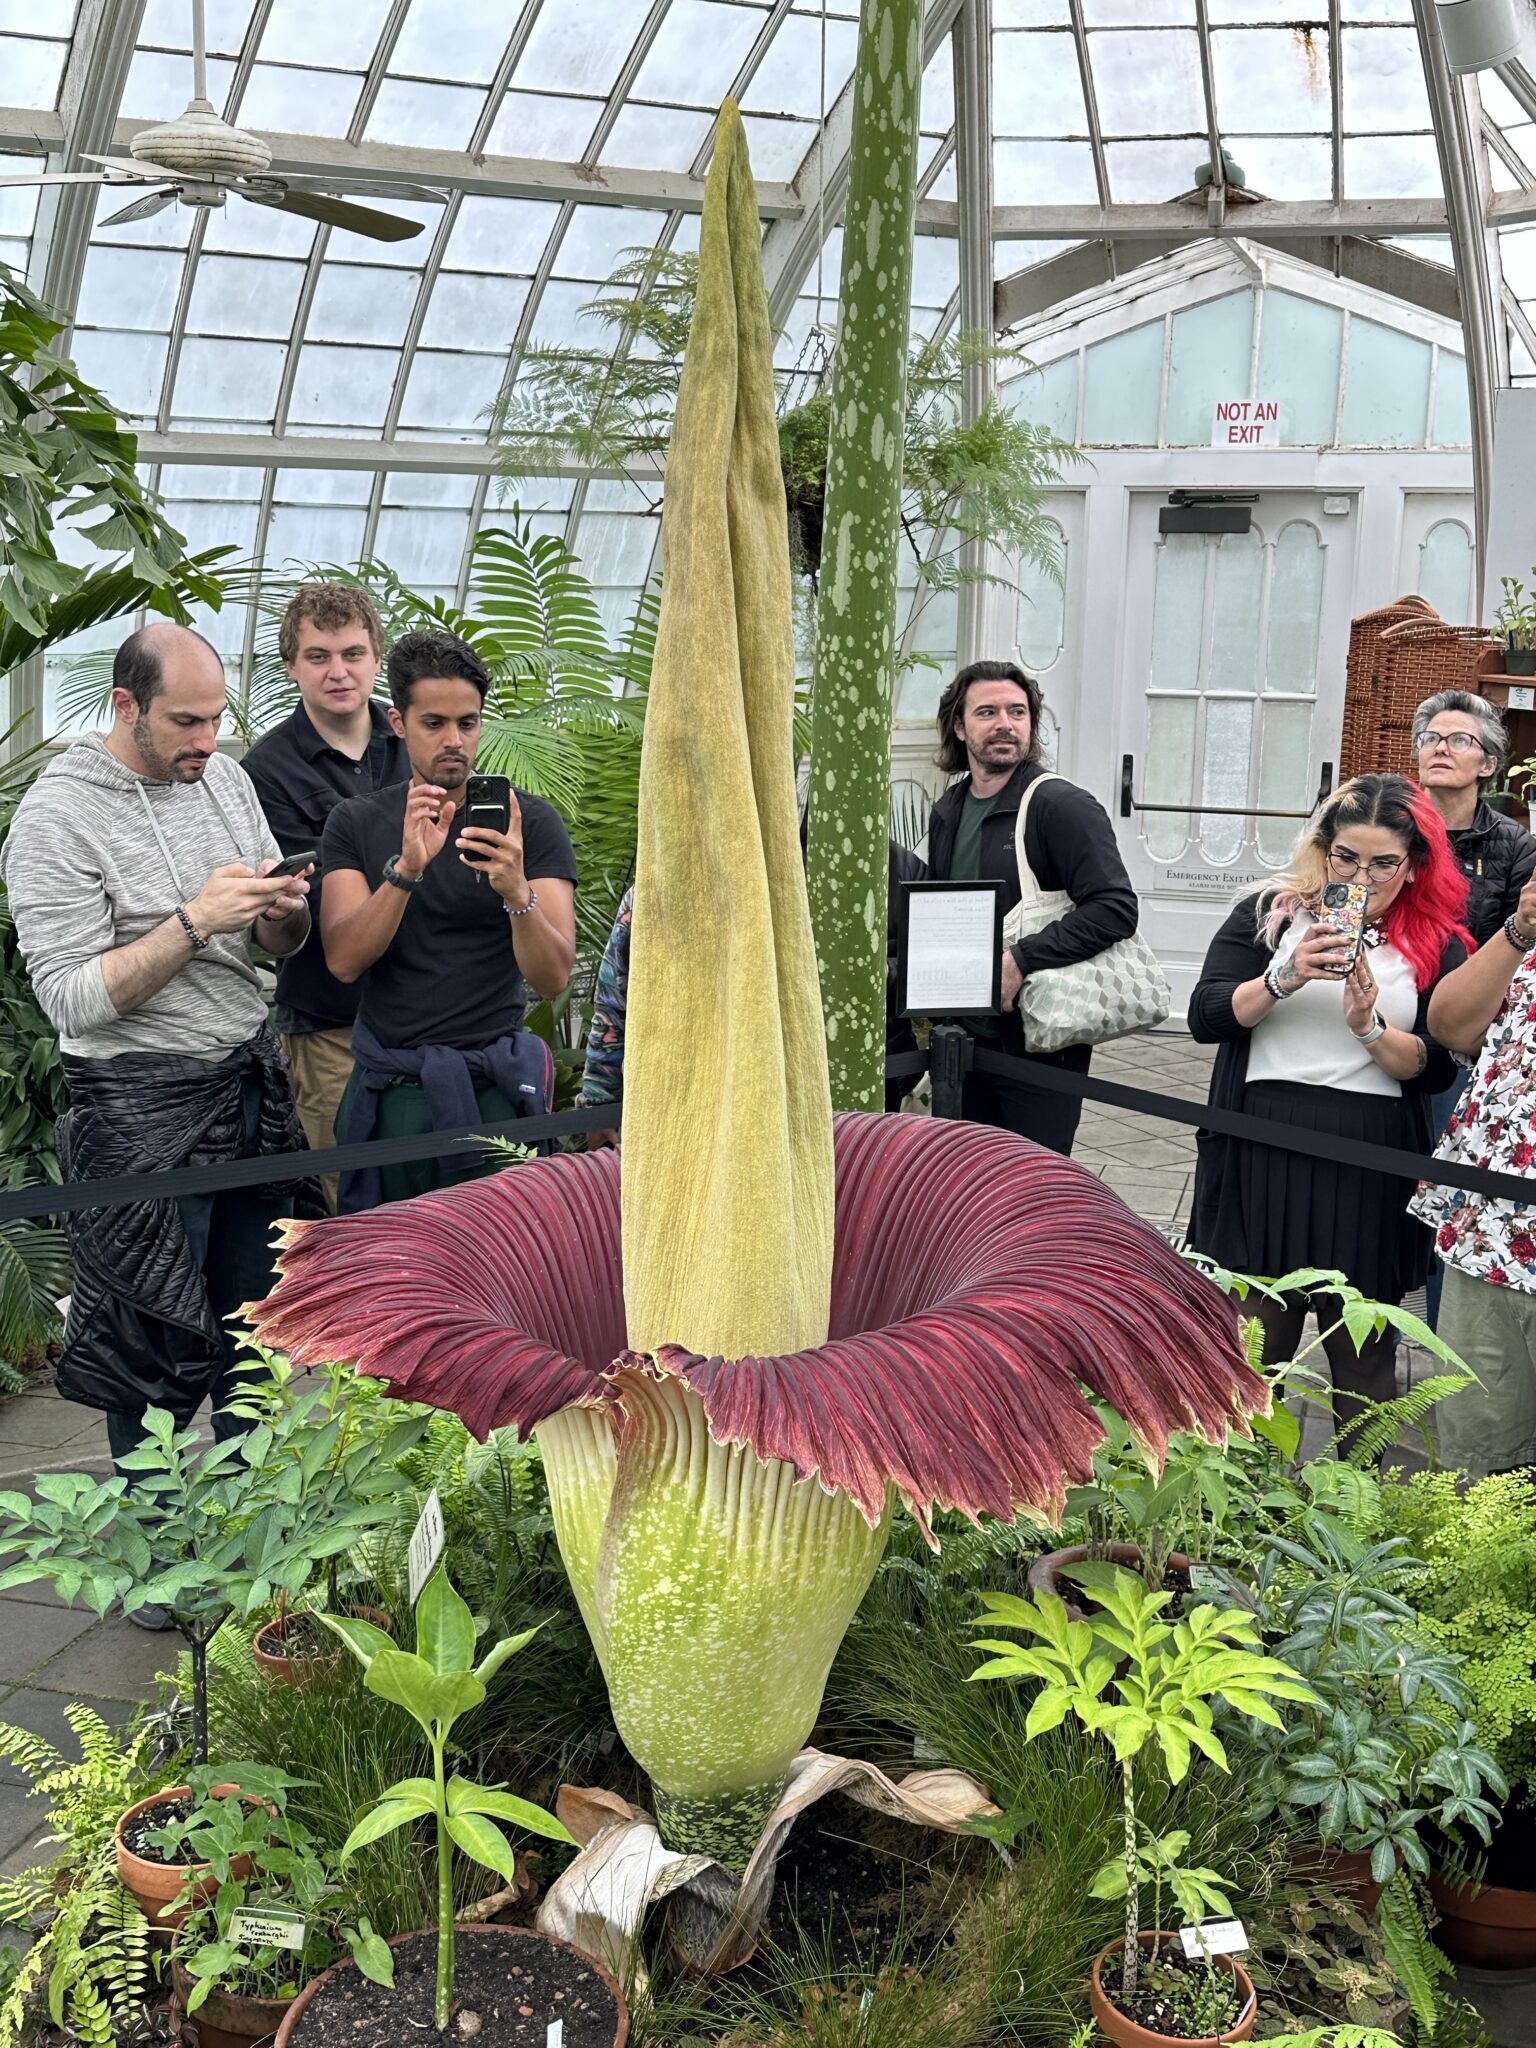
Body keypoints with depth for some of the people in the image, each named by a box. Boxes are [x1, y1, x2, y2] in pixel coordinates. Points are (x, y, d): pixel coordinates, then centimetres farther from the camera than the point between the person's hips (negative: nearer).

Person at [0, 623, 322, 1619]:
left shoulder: (225, 777, 8)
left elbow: (285, 943, 15)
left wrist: (284, 912, -8)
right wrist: (193, 923, -23)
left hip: (253, 1082, 6)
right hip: (144, 1109, -6)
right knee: (155, 1347, 4)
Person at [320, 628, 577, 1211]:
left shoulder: (530, 821, -1)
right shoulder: (356, 823, 5)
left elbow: (552, 978, -9)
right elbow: (344, 961, -8)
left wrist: (516, 893, -28)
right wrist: (406, 871, -23)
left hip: (493, 1088, -2)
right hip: (388, 1090, 2)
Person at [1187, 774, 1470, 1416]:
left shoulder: (1438, 946, 7)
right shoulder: (1269, 912, 5)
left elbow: (1435, 1070, 2)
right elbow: (1205, 1018, -3)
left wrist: (1369, 1026, -15)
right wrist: (1285, 980, -17)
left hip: (1370, 1170, 1)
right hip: (1264, 1158, -1)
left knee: (1363, 1357, 8)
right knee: (1251, 1345, 5)